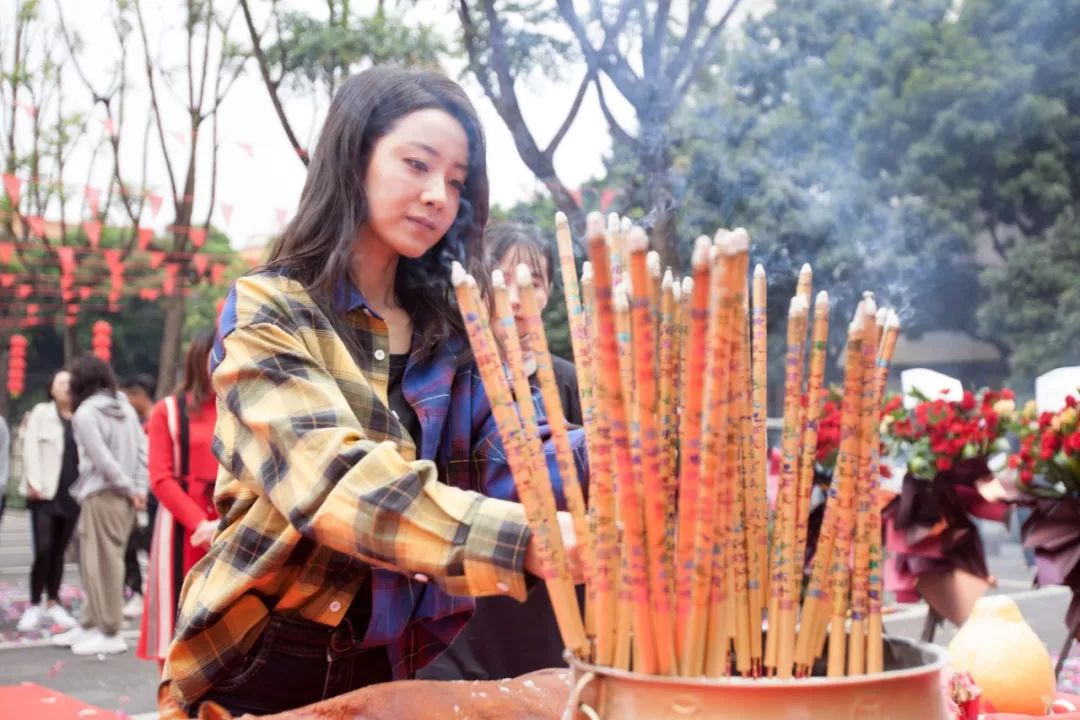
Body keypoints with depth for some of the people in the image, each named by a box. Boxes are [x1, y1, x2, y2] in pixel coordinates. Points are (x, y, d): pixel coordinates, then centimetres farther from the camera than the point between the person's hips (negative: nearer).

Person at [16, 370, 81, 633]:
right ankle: (33, 606, 0)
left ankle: (52, 605, 18)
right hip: (45, 494, -3)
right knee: (43, 550, -10)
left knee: (59, 551, 9)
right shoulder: (41, 413, 4)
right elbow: (31, 449, -3)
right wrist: (34, 483, -12)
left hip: (71, 495, 3)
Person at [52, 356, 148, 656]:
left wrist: (129, 489, -5)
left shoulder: (85, 413, -10)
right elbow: (142, 450, 6)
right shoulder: (126, 408, 11)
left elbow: (102, 459, -15)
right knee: (97, 562, 14)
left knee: (102, 563, -2)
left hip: (102, 496, -8)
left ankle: (109, 633, 2)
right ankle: (90, 624, 19)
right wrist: (139, 488, 3)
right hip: (122, 496, 8)